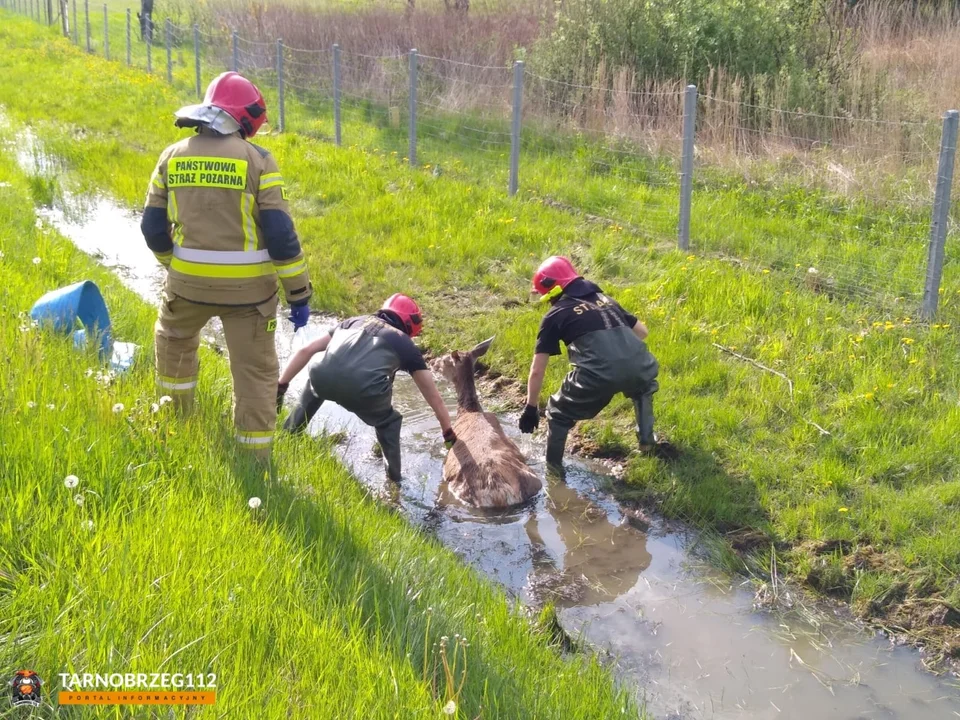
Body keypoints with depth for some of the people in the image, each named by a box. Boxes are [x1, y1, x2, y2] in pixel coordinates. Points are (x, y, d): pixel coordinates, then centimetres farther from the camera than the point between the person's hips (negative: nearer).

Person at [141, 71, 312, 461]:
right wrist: (299, 294, -5)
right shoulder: (257, 159, -8)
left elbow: (153, 227, 8)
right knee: (255, 370, 8)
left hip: (189, 280, 3)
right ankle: (256, 458, 13)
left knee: (174, 339, 32)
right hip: (248, 285, -3)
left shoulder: (172, 156, 4)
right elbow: (281, 234, -12)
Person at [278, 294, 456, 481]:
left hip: (323, 379, 3)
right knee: (388, 423, 31)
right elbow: (434, 398, 34)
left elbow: (306, 350, 32)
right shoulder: (406, 344, 28)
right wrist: (449, 434, 47)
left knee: (313, 390, 40)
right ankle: (394, 479, 30)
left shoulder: (356, 321, 36)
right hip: (363, 391, -3)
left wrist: (280, 386, 39)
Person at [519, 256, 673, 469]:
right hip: (637, 367, 5)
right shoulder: (604, 299, 30)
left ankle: (553, 470, 23)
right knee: (643, 388, 42)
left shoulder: (555, 315, 17)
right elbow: (642, 331, 38)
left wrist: (531, 407, 23)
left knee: (559, 415, 21)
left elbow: (537, 370, 15)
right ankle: (648, 443, 41)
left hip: (597, 375, -5)